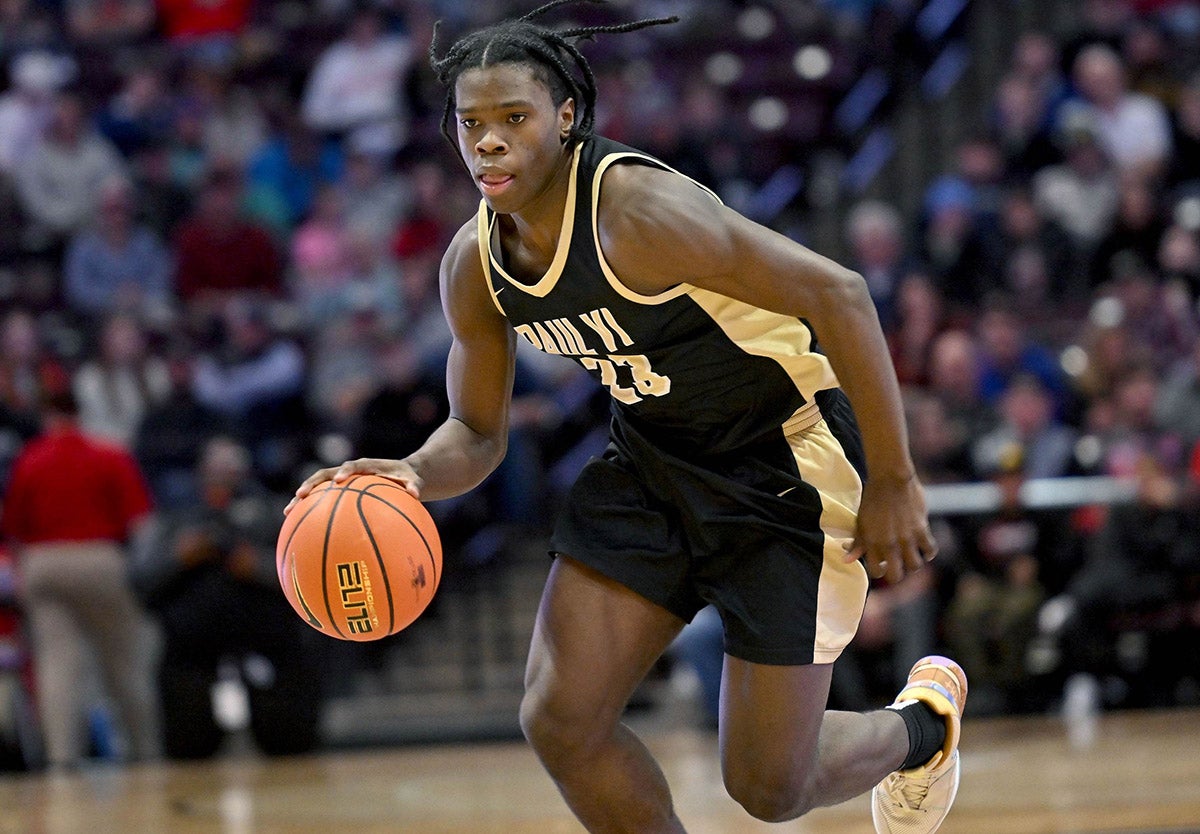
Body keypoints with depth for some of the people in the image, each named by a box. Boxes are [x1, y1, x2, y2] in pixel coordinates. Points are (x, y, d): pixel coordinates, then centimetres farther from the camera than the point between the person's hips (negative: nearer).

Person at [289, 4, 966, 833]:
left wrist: (893, 483, -23)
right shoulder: (473, 266, -6)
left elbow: (839, 294, -27)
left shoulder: (638, 211, -29)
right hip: (654, 459, 7)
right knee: (560, 719, -7)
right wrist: (412, 476, -17)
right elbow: (477, 433, 8)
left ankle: (920, 723, 32)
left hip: (785, 459, -6)